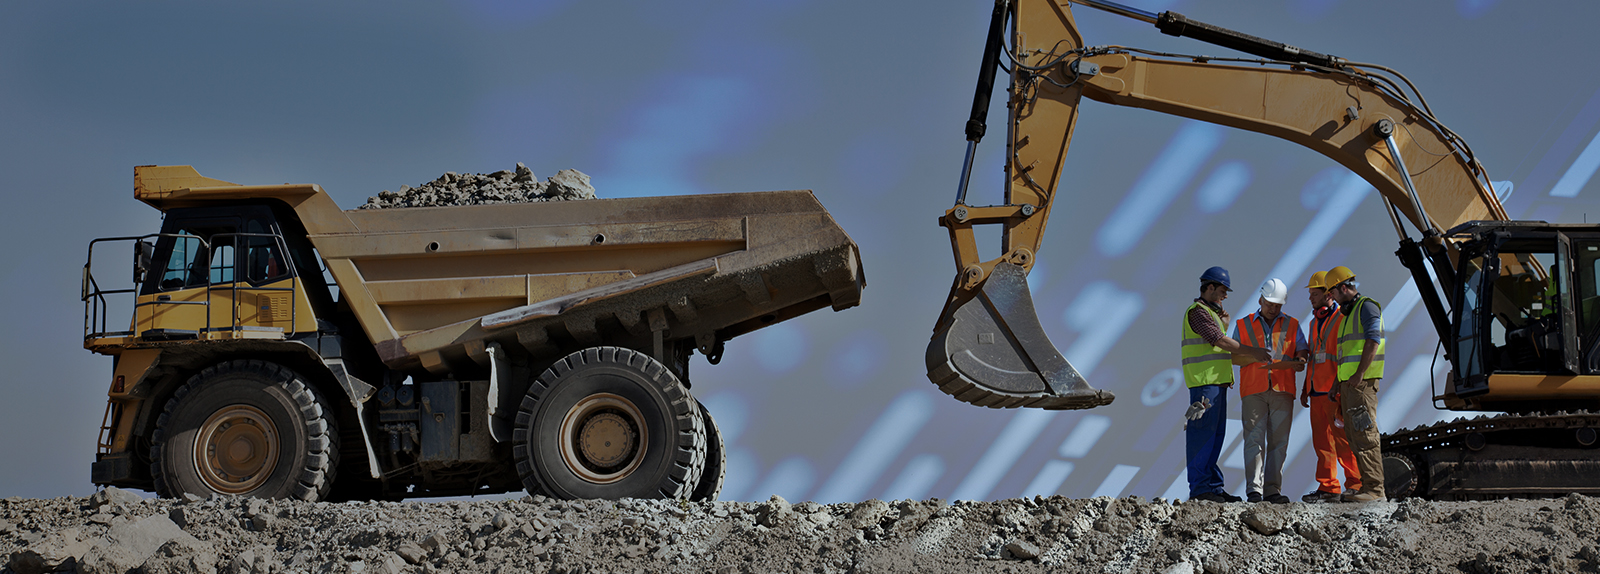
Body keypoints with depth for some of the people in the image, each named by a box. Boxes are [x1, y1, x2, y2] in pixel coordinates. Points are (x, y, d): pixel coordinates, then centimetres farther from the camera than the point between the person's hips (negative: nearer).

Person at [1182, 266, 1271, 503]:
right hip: (1204, 381, -10)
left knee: (1215, 436, 9)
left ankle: (1213, 486, 11)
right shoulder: (1198, 311, -8)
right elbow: (1220, 341, -16)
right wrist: (1253, 353, -13)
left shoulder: (1210, 312, 24)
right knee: (1203, 435, -11)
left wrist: (1223, 325, 14)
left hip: (1217, 381, 10)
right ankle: (1199, 488, -12)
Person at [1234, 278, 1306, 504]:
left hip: (1282, 391, 1)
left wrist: (1300, 361, -13)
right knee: (1254, 440, -8)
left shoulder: (1292, 325, 15)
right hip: (1253, 390, -1)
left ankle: (1272, 489, 0)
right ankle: (1254, 490, -11)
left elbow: (1302, 353, 10)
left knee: (1278, 441, -1)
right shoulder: (1244, 325, 12)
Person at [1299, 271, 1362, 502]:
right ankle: (1328, 488, 7)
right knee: (1322, 442, 5)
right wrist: (1306, 389, 22)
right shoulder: (1315, 322, 21)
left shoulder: (1342, 318, -6)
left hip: (1335, 391, -8)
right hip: (1317, 392, 8)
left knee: (1342, 439, -9)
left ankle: (1356, 484, -3)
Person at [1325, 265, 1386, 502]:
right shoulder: (1348, 313, 24)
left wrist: (1359, 374, -21)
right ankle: (1367, 486, 11)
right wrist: (1340, 381, 21)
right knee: (1354, 436, 9)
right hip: (1348, 384, 10)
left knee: (1365, 435, -12)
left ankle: (1374, 489, -14)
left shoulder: (1367, 306, -6)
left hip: (1362, 383, -10)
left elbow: (1373, 340, -18)